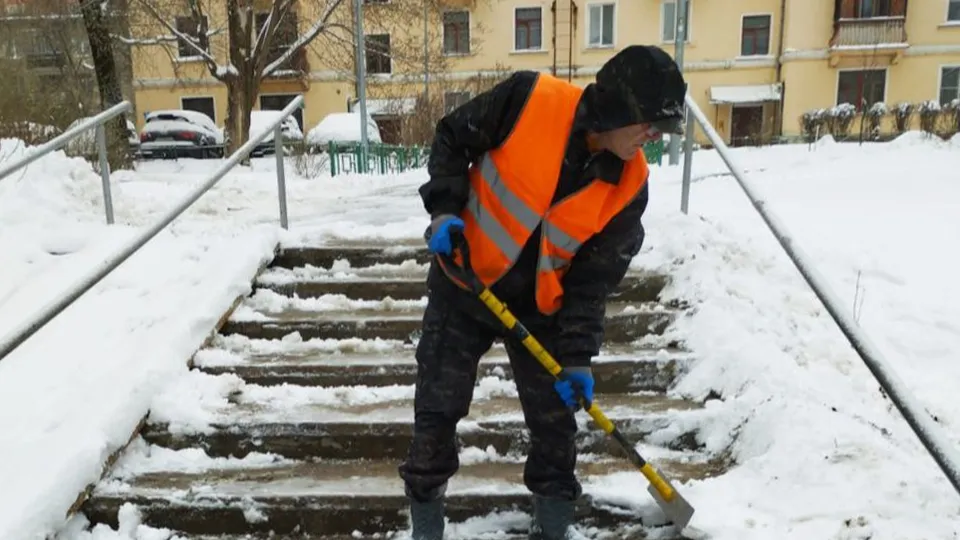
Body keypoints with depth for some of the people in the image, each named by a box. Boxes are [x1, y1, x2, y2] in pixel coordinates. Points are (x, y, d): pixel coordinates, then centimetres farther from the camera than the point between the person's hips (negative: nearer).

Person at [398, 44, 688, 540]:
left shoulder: (629, 186, -12)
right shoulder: (528, 99, -20)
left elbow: (594, 277, -8)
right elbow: (452, 139, -7)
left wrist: (577, 355, -13)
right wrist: (445, 208, -20)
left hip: (539, 306, 2)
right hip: (462, 286, -2)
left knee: (555, 421, 8)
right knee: (436, 410, 6)